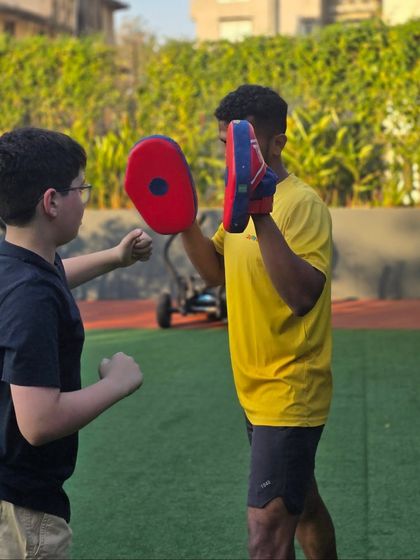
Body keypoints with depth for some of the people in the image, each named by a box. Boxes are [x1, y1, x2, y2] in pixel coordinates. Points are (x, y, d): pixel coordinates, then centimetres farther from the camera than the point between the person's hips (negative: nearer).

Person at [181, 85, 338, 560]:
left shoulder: (302, 204, -19)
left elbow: (303, 294, -31)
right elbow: (217, 272, 15)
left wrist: (261, 219, -39)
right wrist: (184, 220, -1)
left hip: (289, 396, -9)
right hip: (256, 391, 9)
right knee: (300, 503, 24)